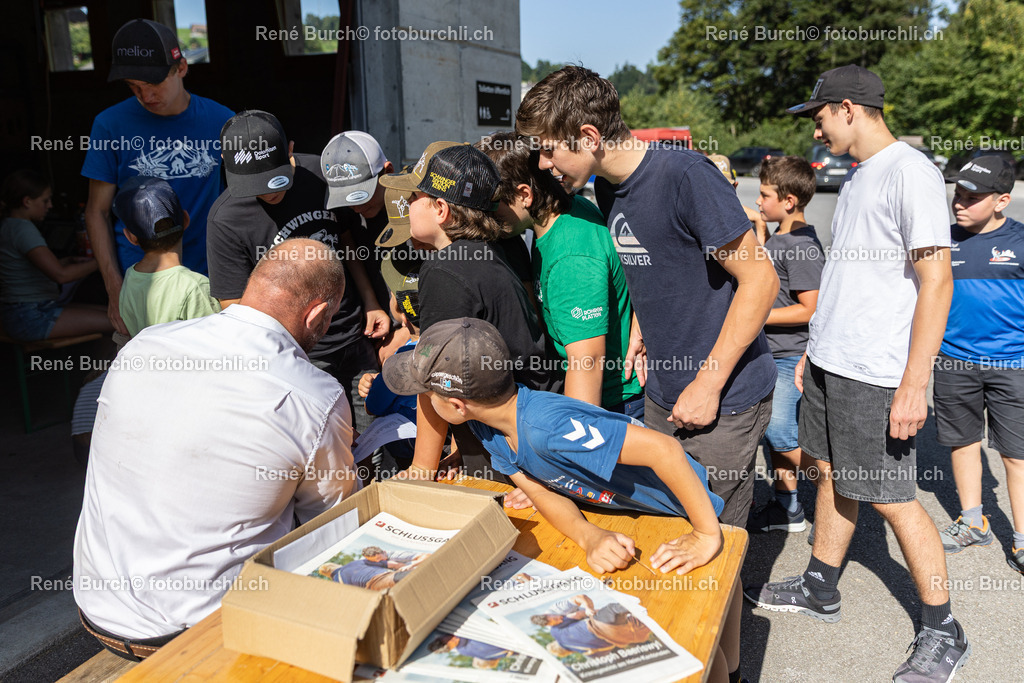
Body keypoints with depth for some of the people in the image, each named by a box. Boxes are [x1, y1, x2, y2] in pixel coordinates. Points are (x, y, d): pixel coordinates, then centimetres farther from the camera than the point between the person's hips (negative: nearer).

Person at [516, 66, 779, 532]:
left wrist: (708, 385, -17)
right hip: (661, 395, 7)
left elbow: (759, 279, -19)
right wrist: (640, 327, 7)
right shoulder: (607, 188, 5)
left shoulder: (685, 175, -20)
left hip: (725, 399, -7)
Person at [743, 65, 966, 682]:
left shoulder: (910, 171, -14)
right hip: (831, 362, 9)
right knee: (833, 475, 17)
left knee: (892, 499, 0)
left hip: (877, 376, -9)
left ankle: (943, 634, 18)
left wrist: (914, 383, -22)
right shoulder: (856, 177, 14)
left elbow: (936, 281, -19)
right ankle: (820, 591, 33)